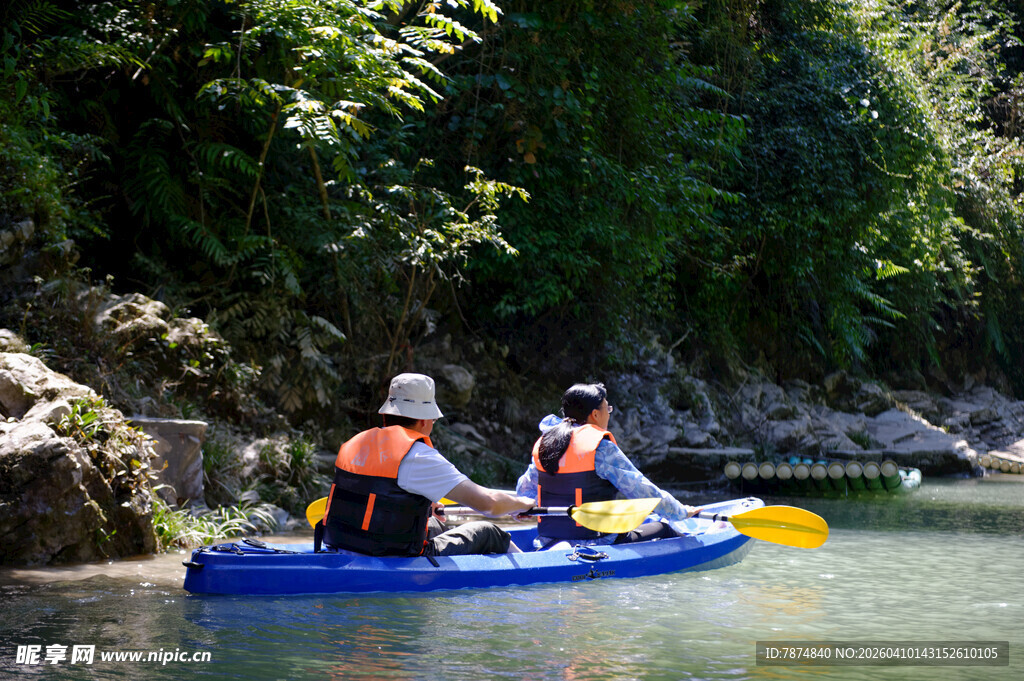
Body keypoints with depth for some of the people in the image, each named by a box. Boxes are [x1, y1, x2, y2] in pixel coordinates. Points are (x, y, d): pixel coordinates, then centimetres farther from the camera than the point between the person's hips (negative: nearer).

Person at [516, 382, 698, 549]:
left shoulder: (543, 444, 6)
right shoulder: (601, 448, -15)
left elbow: (524, 491, 22)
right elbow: (643, 491, -10)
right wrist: (682, 512, 5)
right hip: (593, 547, -7)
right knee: (662, 530, 10)